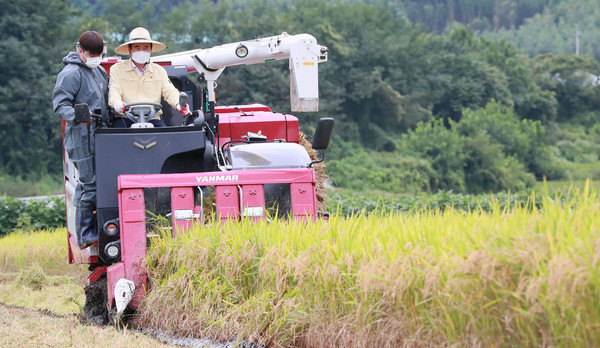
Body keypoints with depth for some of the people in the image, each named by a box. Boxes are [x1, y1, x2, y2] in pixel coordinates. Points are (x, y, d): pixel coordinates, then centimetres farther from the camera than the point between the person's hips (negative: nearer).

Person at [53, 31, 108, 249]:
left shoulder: (100, 72, 19)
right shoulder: (71, 73, -8)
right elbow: (60, 104, -13)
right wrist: (78, 116, -27)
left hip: (99, 136, 9)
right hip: (82, 138, -9)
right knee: (90, 184, -9)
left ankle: (95, 230, 16)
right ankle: (85, 235, -5)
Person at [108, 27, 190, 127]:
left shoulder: (159, 71, 20)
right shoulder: (117, 69, 11)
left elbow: (169, 92, 10)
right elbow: (114, 91, -1)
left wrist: (178, 104, -15)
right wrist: (117, 103, -27)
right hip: (125, 118, -2)